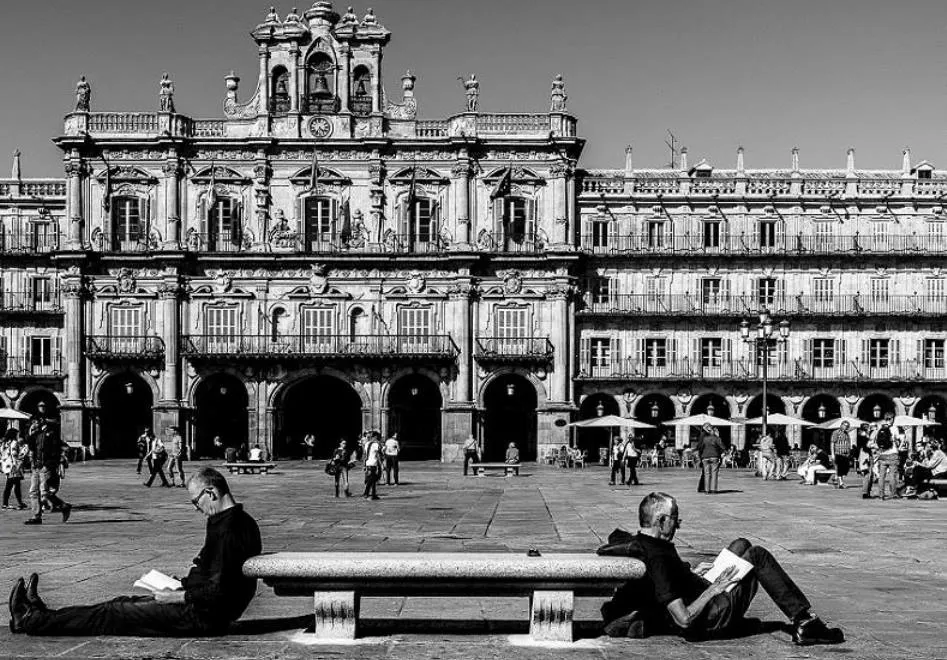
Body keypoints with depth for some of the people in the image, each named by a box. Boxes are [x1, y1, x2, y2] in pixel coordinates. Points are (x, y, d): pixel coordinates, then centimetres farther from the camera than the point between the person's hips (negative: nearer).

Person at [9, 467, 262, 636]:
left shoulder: (226, 530, -24)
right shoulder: (243, 521, 9)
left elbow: (218, 591, -27)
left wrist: (178, 597, -16)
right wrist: (184, 585, 13)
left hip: (201, 617, -9)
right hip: (208, 613, 9)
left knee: (115, 613, -1)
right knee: (126, 603, 13)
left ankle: (32, 621, 9)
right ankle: (41, 615, 21)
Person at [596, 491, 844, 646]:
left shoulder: (632, 542, -2)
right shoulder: (658, 558, -30)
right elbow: (684, 619, -32)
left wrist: (692, 574, 12)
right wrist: (714, 589, -18)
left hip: (703, 599, 10)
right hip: (713, 619, -10)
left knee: (741, 545, 18)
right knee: (757, 555, -4)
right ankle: (805, 623, 5)